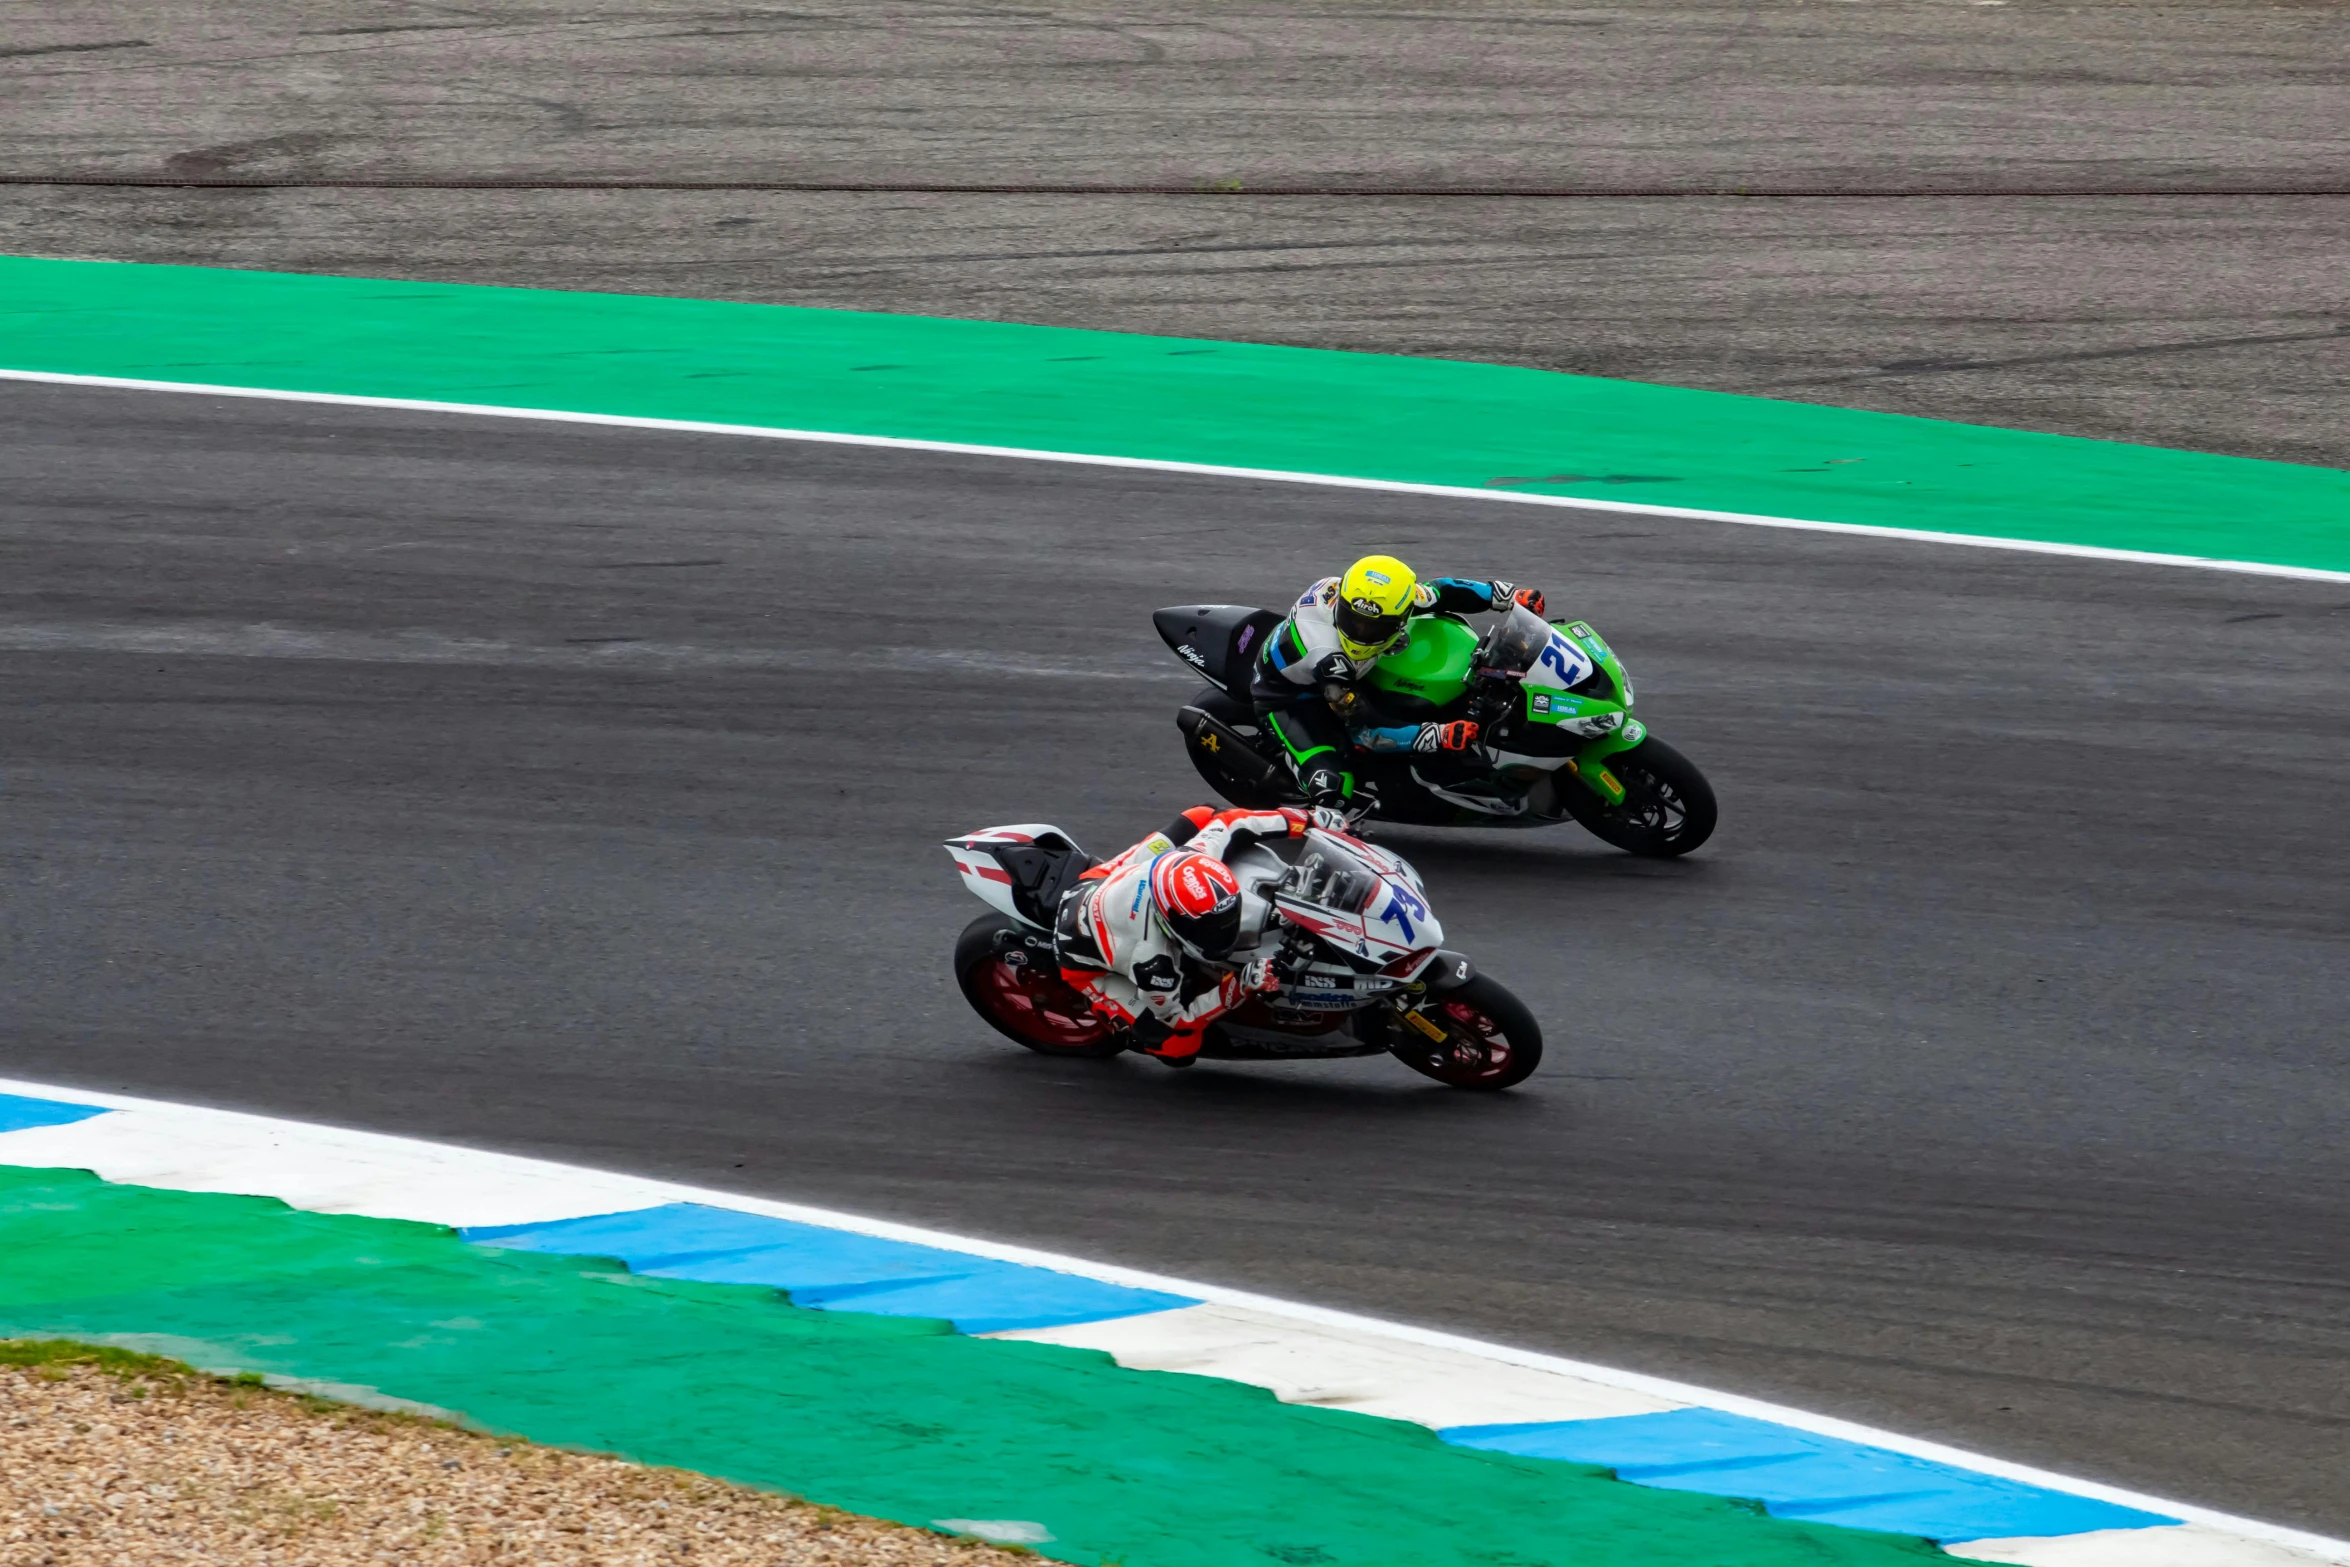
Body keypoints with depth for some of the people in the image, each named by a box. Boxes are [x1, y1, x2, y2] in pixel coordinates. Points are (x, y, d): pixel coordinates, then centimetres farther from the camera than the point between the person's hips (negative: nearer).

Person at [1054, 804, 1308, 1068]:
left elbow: (1228, 822, -13)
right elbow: (1177, 1017, -26)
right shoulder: (1152, 960, -45)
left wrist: (1299, 821, -10)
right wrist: (1243, 985, -37)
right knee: (1179, 1048, -16)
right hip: (1087, 955, -6)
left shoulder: (1189, 861, -34)